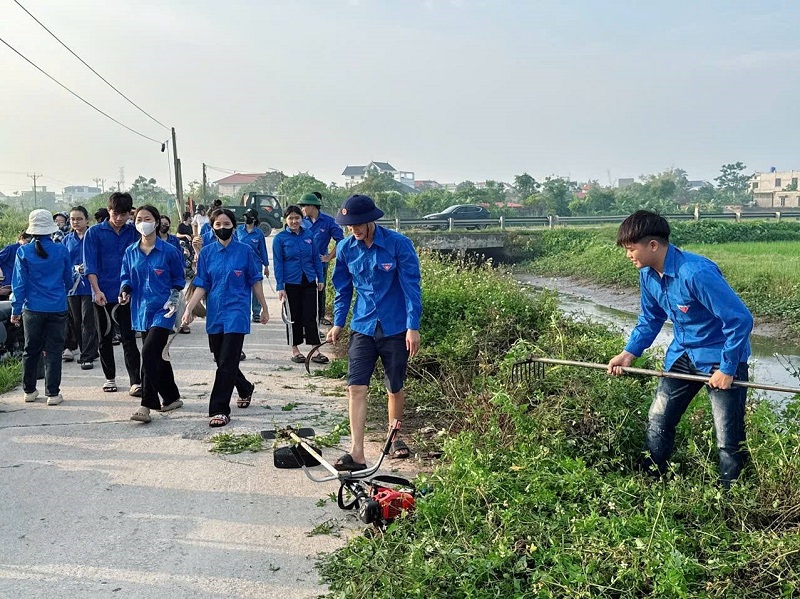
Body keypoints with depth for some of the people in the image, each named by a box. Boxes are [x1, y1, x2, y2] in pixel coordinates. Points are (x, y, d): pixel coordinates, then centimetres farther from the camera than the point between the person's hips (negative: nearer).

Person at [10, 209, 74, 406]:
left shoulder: (24, 252, -6)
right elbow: (68, 280, 8)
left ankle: (29, 390, 24)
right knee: (53, 351, 3)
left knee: (31, 350, 14)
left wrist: (16, 309, 4)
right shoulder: (61, 251, -4)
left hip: (33, 309, 1)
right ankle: (53, 393, 2)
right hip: (57, 308, -1)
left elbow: (19, 283, -3)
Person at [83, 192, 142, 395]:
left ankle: (136, 382, -4)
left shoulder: (134, 232, 2)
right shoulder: (94, 232, -3)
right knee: (105, 338, 13)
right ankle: (109, 378, 26)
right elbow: (90, 264, -7)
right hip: (103, 294, 0)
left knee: (129, 338, -3)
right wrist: (97, 290, -17)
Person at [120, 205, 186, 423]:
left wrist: (173, 299, -9)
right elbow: (126, 277, 14)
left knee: (149, 353, -17)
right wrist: (125, 291, -6)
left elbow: (178, 280, 4)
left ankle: (147, 405, -12)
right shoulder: (130, 252, 7)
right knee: (157, 355, 13)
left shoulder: (169, 251, -5)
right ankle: (172, 398, 27)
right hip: (141, 309, 6)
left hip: (162, 310, -5)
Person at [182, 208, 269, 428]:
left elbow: (255, 281, 4)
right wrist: (189, 308, -9)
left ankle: (220, 410, -7)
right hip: (215, 313, 4)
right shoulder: (207, 252, 5)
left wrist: (264, 308, 7)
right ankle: (245, 389, 40)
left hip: (236, 312, -4)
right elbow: (202, 285, 4)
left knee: (227, 362, -11)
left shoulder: (244, 251, -2)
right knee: (221, 361, 14)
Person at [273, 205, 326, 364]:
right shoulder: (280, 238, -3)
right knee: (294, 317, 7)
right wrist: (280, 287, -8)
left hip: (309, 282, 2)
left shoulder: (308, 235, 4)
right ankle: (295, 350, 19)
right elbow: (278, 264, -4)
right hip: (291, 284, -2)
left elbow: (316, 258, 10)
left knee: (311, 316, 0)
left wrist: (320, 279, 8)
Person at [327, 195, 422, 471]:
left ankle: (394, 438, 34)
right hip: (362, 328, 3)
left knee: (395, 387, 11)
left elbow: (411, 286, -11)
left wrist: (413, 327, -14)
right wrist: (338, 323, 8)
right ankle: (356, 454, -6)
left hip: (396, 328, -2)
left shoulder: (398, 244, -12)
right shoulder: (345, 248, 0)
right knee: (356, 387, -8)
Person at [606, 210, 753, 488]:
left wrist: (727, 369, -21)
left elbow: (741, 319, -27)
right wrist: (629, 353, -1)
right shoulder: (648, 275, -5)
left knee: (730, 441, -2)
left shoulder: (696, 273, -30)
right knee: (657, 422, 12)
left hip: (721, 359, -7)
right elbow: (650, 319, 12)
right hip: (683, 355, 8)